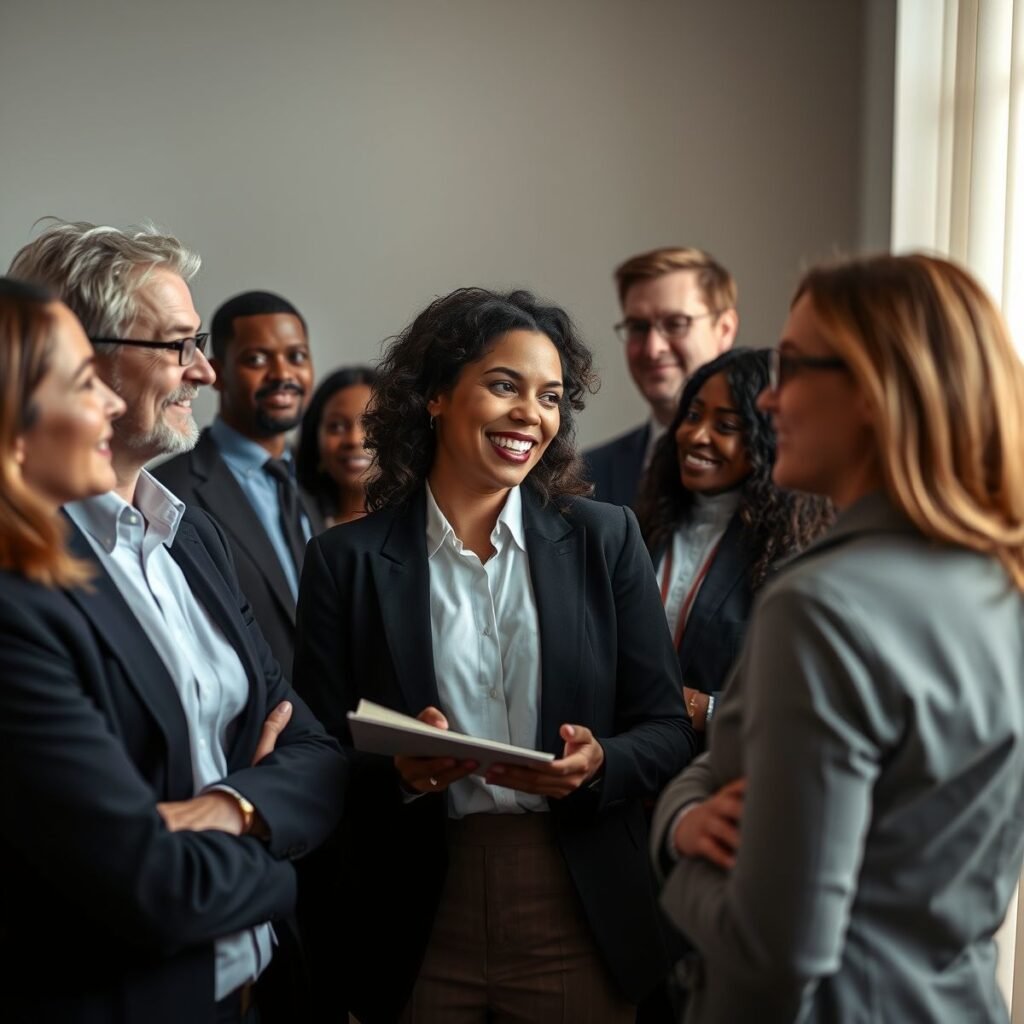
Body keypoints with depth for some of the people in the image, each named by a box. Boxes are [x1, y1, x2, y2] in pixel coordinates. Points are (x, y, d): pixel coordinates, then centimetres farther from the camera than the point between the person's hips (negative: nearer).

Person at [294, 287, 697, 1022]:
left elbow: (670, 732, 1)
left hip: (580, 926, 1)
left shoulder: (606, 539, 1)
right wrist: (399, 770, -21)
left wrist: (599, 764, -19)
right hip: (417, 934, -1)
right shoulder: (347, 560, -2)